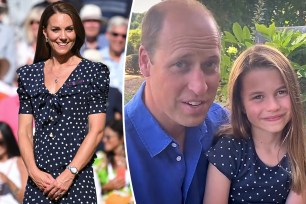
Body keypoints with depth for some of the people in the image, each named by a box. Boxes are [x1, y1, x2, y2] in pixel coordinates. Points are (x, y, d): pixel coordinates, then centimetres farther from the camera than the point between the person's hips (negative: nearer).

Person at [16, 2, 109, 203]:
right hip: (39, 179, 3)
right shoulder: (29, 74, 9)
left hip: (77, 177, -3)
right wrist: (34, 171, -8)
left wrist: (69, 173, -12)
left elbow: (96, 131, -5)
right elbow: (24, 130, 6)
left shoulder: (94, 72, 0)